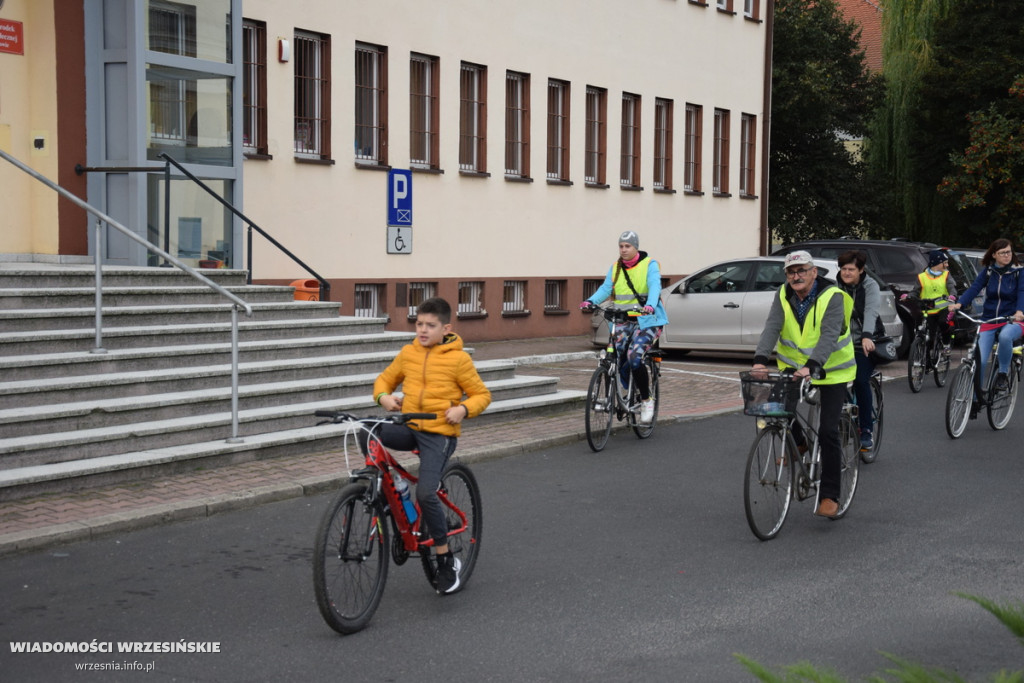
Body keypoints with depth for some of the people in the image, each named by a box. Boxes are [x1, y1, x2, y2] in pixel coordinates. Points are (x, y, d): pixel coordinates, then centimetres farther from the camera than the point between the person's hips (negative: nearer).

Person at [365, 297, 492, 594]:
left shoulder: (458, 359, -4)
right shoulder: (408, 353, 7)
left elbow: (481, 394, 1)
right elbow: (385, 378, 20)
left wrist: (463, 409, -18)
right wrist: (383, 396, -2)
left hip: (440, 432, -5)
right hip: (408, 427, 5)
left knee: (426, 493, -19)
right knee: (367, 435, -23)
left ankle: (446, 561, -2)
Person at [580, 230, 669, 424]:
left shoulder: (649, 265, -4)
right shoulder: (615, 268, 11)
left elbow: (655, 287, -19)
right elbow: (605, 288, 0)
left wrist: (650, 305, -39)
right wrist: (591, 301, -20)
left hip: (646, 320, -5)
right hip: (622, 321, 5)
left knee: (634, 358, -22)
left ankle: (647, 401, -5)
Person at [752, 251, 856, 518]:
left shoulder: (832, 297, -20)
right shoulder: (784, 296, -5)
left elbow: (829, 335, -32)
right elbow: (772, 327, -18)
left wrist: (811, 366, -47)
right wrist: (760, 360, -34)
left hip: (831, 370, -5)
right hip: (794, 366, 5)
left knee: (828, 432, -10)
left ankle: (830, 496, -3)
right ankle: (797, 444, 21)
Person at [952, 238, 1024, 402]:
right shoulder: (988, 271, 5)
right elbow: (975, 287, -7)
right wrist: (959, 303, -25)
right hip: (989, 320, 2)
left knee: (1005, 336, -39)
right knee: (980, 361, -10)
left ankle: (1002, 374, -17)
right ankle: (975, 400, 5)